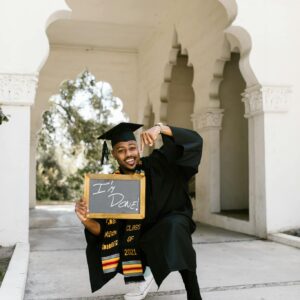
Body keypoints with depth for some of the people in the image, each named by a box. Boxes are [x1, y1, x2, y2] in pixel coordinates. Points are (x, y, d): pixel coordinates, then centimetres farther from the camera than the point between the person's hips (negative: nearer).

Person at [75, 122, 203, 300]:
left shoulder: (156, 164, -16)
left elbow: (194, 140, -25)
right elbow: (102, 230, -14)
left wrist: (160, 128, -40)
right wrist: (87, 220, -37)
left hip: (172, 223, -3)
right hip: (144, 236, 4)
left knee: (174, 226, -38)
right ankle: (140, 275, 15)